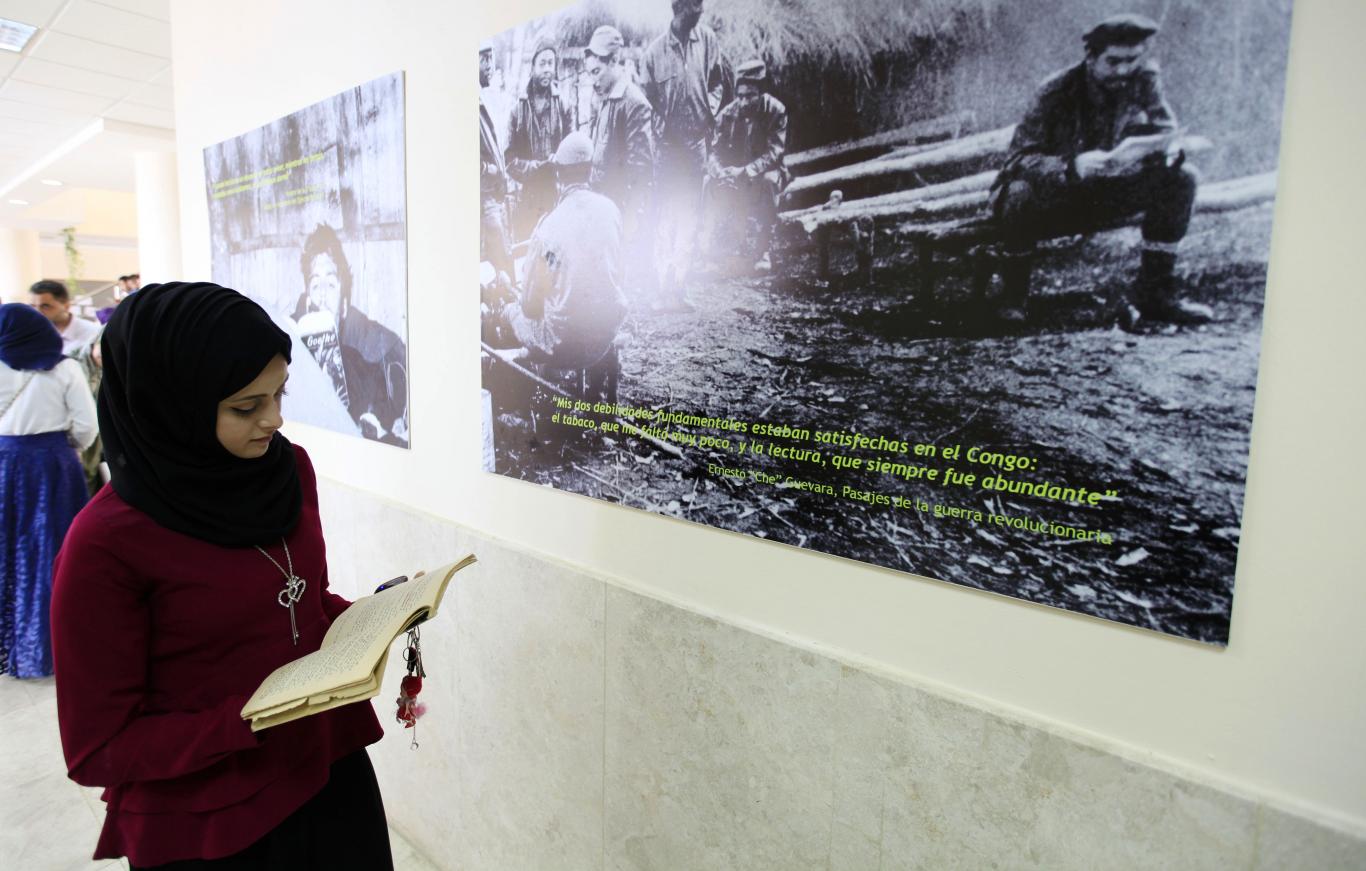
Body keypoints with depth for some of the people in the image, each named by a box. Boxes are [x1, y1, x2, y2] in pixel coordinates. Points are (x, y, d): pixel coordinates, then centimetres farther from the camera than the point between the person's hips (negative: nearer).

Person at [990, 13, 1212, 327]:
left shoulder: (1144, 79, -4)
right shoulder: (1058, 90, -18)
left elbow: (1166, 129, -3)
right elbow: (1020, 157, -26)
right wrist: (1072, 166, -44)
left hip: (1105, 191, 5)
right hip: (1054, 195, -5)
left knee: (1181, 177, -14)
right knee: (1021, 193, -38)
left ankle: (1153, 293, -8)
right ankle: (1012, 299, -18)